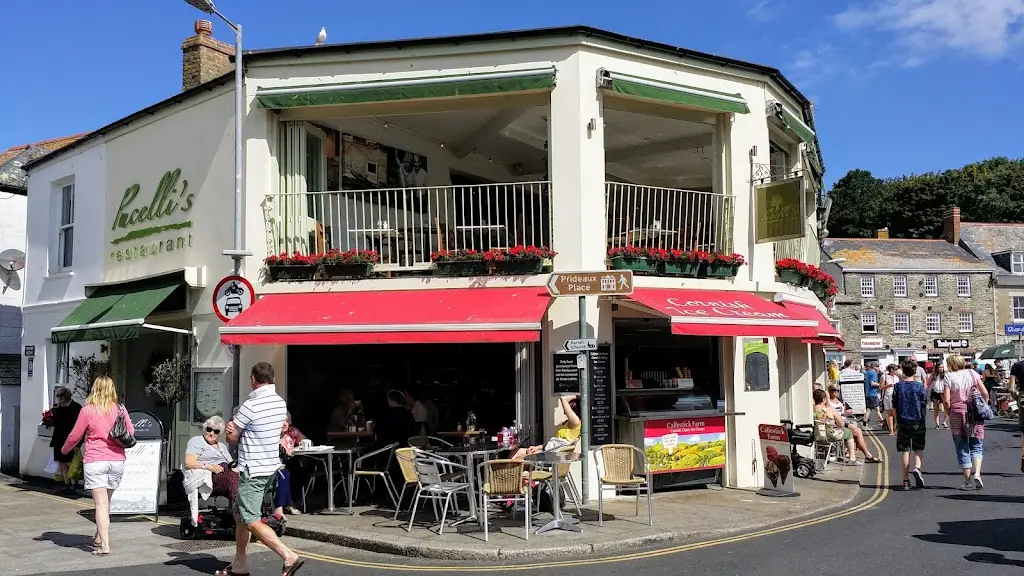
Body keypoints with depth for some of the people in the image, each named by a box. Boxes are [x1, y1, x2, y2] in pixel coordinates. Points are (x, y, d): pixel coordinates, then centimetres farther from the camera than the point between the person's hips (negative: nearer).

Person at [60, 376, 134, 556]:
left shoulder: (87, 411, -6)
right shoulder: (120, 410, 1)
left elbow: (75, 436, 2)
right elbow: (131, 433, 12)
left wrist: (64, 450, 22)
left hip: (95, 461, -3)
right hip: (117, 460, 3)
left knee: (101, 503, -6)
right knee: (106, 501, 17)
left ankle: (104, 545, -12)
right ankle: (98, 537, 30)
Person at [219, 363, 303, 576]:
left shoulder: (250, 406, -19)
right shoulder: (281, 403, 5)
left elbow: (232, 438, -10)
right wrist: (237, 428, 0)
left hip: (252, 470, -9)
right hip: (272, 466, 9)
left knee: (252, 521, -6)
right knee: (239, 514, 19)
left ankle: (289, 557, -14)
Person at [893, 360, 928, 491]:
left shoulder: (898, 386, -1)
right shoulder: (919, 386, -4)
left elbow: (894, 406, 2)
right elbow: (924, 405, -1)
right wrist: (923, 419, 12)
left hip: (903, 422, 1)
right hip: (918, 421, -1)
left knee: (905, 451, 6)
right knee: (918, 449, 12)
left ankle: (906, 480, 5)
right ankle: (917, 467, -15)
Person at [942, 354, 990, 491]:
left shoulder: (949, 377, -3)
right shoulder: (972, 373, 5)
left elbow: (946, 400, -10)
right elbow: (985, 393, 0)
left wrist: (948, 412, 6)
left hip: (957, 414, -2)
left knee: (962, 449, 7)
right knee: (976, 447, 10)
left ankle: (968, 481, 7)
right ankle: (977, 473, -13)